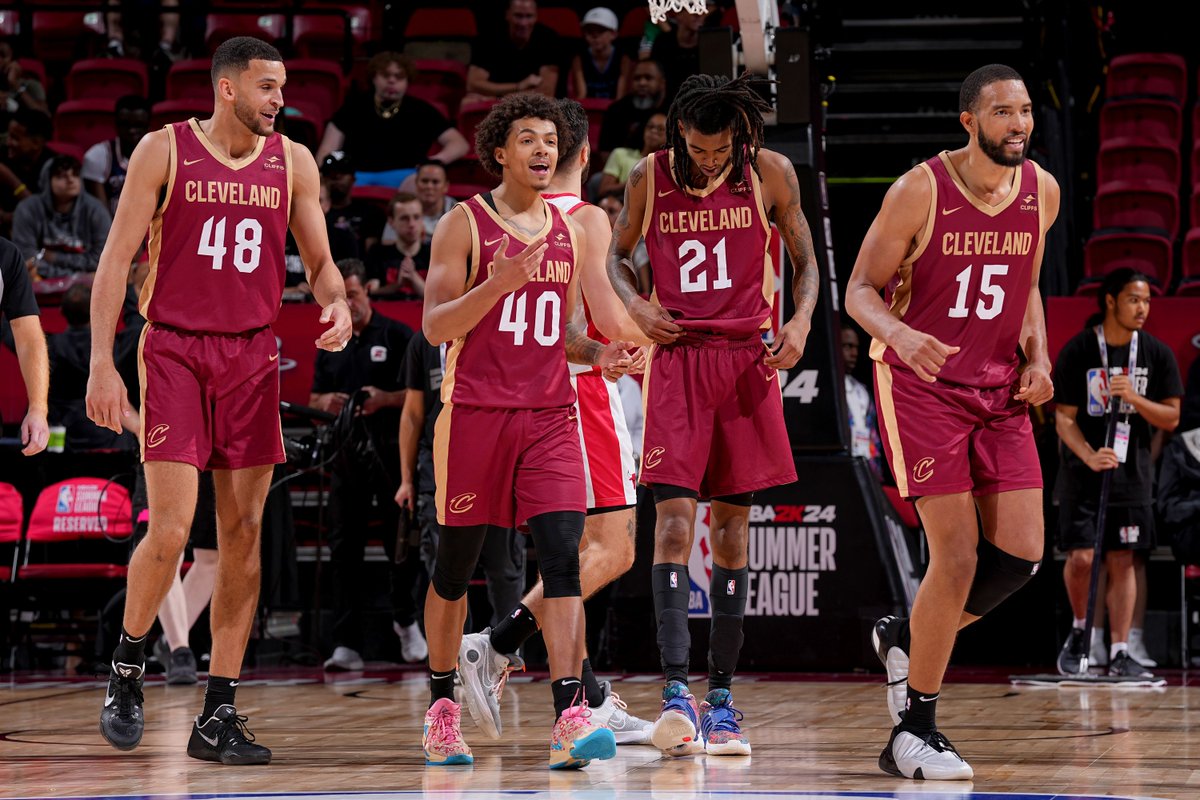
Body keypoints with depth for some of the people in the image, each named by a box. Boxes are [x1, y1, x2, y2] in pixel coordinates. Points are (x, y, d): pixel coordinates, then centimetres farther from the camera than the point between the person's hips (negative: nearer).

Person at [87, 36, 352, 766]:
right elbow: (117, 259, -3)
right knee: (171, 530, -13)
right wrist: (102, 362, -10)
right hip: (175, 350, -4)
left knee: (244, 534, 1)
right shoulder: (164, 151, -3)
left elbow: (319, 261, 12)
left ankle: (219, 716, 7)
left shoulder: (293, 163, 7)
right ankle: (128, 667, 14)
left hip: (253, 356, 4)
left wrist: (339, 306, -11)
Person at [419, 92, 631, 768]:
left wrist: (598, 354, 1)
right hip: (476, 413, -3)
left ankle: (571, 718, -18)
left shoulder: (571, 233, 13)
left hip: (550, 416, 3)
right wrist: (499, 283, -23)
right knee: (456, 566, 7)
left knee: (563, 558, -12)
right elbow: (436, 327, -9)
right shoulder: (466, 224, -2)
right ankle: (443, 707, 25)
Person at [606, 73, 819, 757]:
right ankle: (677, 693, -20)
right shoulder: (651, 177, 0)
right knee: (674, 517, -14)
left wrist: (801, 320, -9)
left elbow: (805, 260, 9)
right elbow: (618, 255, 14)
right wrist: (636, 305, -6)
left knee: (732, 524, 5)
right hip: (677, 355, -1)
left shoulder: (771, 173, -1)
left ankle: (722, 696, 12)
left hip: (748, 359, 1)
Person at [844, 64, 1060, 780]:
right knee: (957, 557, -11)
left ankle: (905, 637, 24)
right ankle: (914, 734, 2)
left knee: (1021, 556, -2)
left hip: (999, 388, 6)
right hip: (922, 383, -6)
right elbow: (861, 289, -9)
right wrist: (899, 335, -30)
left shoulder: (1042, 192, 2)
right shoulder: (920, 190, -14)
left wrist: (1038, 357, 2)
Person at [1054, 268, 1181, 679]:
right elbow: (1064, 418, -8)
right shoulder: (1077, 351, -7)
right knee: (1080, 557, -9)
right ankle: (1080, 631, 17)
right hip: (1083, 471, -2)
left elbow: (1171, 417, 2)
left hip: (1132, 473, 2)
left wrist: (1134, 398, -17)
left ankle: (1119, 652, 4)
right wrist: (1091, 458, -23)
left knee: (1122, 560, 1)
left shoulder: (1157, 354, 0)